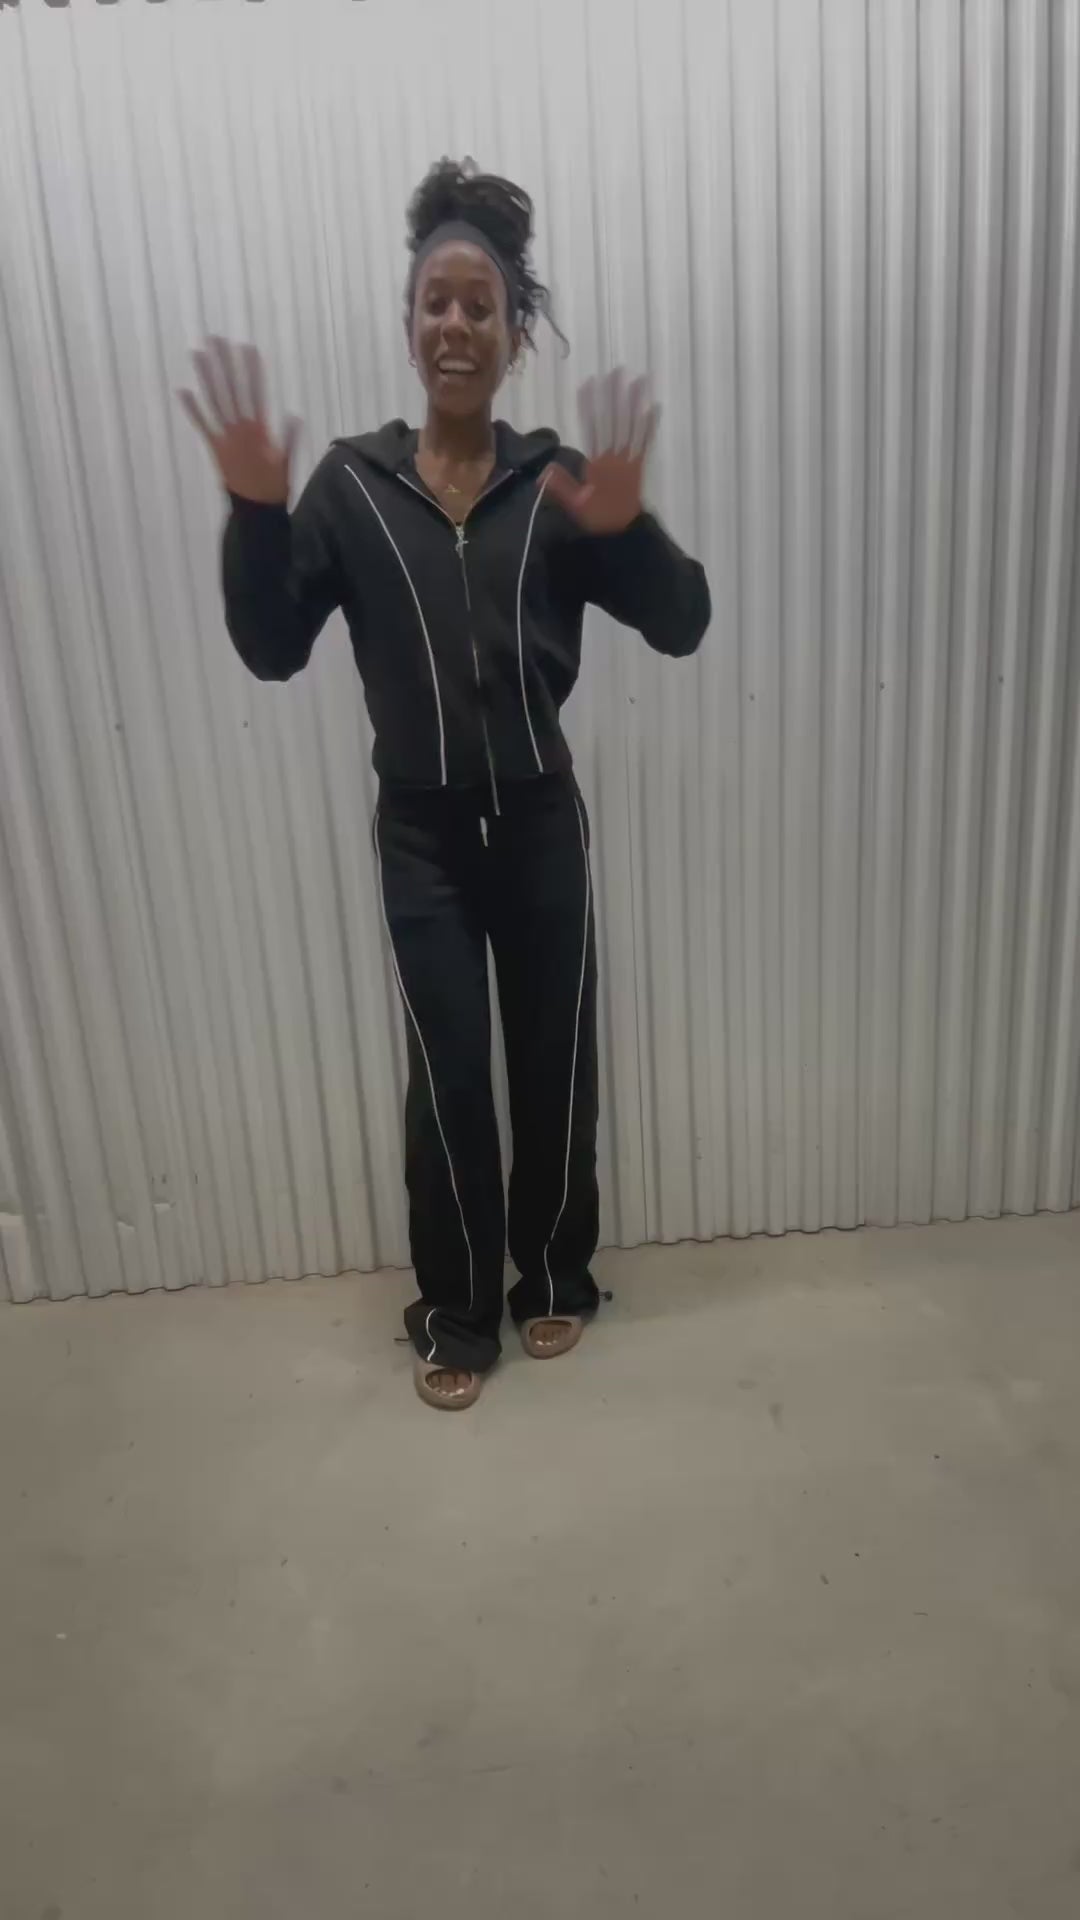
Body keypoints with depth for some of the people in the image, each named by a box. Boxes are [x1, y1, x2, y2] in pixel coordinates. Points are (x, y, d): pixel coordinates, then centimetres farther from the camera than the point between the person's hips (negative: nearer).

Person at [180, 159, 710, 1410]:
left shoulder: (558, 481, -1)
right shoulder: (352, 482, 0)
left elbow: (681, 628, -9)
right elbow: (271, 651, -5)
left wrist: (624, 527, -28)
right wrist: (254, 511, -20)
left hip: (540, 823, 1)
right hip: (420, 832, 0)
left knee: (554, 1061, 11)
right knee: (448, 1081, 2)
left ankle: (553, 1278, 35)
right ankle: (456, 1312, 25)